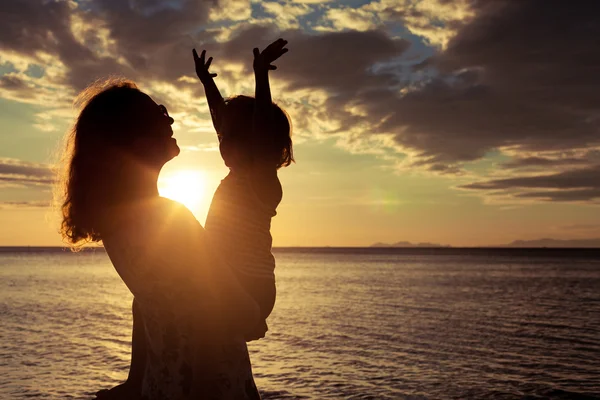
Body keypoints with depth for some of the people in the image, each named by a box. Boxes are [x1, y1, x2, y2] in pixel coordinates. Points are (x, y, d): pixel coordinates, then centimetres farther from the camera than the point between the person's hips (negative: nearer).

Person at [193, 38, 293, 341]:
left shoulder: (262, 183, -12)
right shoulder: (238, 177, 11)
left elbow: (264, 131, -29)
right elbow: (221, 118, 21)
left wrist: (261, 76, -35)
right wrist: (206, 80, 30)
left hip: (245, 293, -9)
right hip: (224, 290, 9)